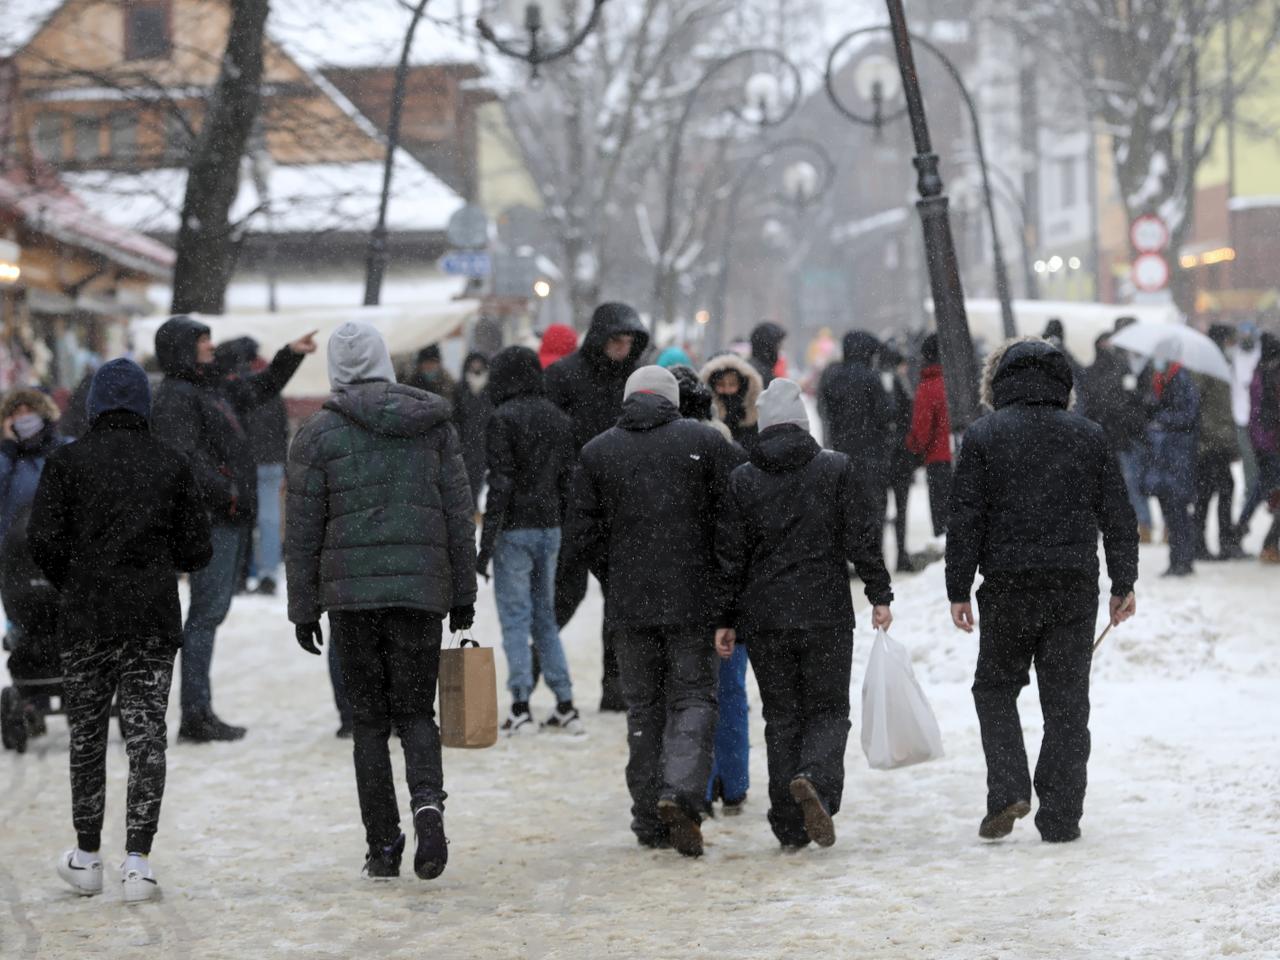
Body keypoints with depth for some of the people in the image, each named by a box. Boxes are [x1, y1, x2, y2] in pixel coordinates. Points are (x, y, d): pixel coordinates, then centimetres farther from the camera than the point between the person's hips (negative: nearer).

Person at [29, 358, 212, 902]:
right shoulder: (172, 465, 3)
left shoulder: (67, 461, -2)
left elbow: (42, 539, -9)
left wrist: (70, 585, 9)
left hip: (86, 620, 0)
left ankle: (87, 857, 20)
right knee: (146, 735, 1)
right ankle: (138, 862, -7)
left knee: (86, 735, 13)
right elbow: (197, 550, 1)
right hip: (154, 619, 1)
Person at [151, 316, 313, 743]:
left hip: (233, 518, 10)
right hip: (211, 520, -10)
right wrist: (226, 491, -23)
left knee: (212, 612, 12)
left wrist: (291, 355, 29)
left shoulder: (213, 387, 19)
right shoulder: (174, 397, -12)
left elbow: (260, 389, 36)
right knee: (206, 613, -10)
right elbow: (183, 458, -22)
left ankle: (200, 712, 17)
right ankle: (195, 716, -10)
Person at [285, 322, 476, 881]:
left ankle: (383, 845, 6)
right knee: (415, 710, 9)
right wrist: (463, 597, 13)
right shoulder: (434, 424, 5)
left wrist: (304, 610, 5)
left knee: (370, 719, 8)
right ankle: (427, 802, -18)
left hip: (350, 593, -1)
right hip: (422, 592, 1)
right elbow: (460, 516, 7)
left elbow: (303, 533, -1)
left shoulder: (317, 435, -1)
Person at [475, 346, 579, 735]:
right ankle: (565, 706, 11)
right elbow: (567, 480, 13)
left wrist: (486, 542, -12)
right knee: (545, 616, 14)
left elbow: (500, 484, -15)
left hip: (515, 528, -6)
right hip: (550, 527, 6)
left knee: (515, 618, -2)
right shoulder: (559, 419, 10)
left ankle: (521, 708, -5)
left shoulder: (504, 419, -11)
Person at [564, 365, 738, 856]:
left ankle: (650, 820, 11)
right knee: (693, 698, 4)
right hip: (694, 600, -2)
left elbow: (582, 539, 3)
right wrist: (723, 584, 10)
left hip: (629, 603, 2)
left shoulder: (597, 452, 4)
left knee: (644, 708, 11)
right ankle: (681, 793, -18)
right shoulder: (705, 442, -1)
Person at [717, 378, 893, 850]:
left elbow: (729, 555, 3)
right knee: (828, 710, 8)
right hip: (827, 614, -1)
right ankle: (816, 780, -22)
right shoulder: (837, 469, 0)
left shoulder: (742, 480, 1)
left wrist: (726, 619, 8)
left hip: (763, 618, 1)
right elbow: (863, 537, -3)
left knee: (781, 717, 9)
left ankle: (790, 826, 6)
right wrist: (879, 595, 3)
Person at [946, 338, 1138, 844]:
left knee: (995, 688, 15)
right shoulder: (1088, 436, 6)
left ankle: (1008, 791, -1)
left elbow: (965, 519, -4)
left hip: (1008, 588, -2)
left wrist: (958, 591, 1)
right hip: (1075, 592, 2)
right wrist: (1123, 583, 15)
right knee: (1067, 702, 6)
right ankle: (1060, 817, 6)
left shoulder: (983, 437, -2)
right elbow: (1117, 514, 8)